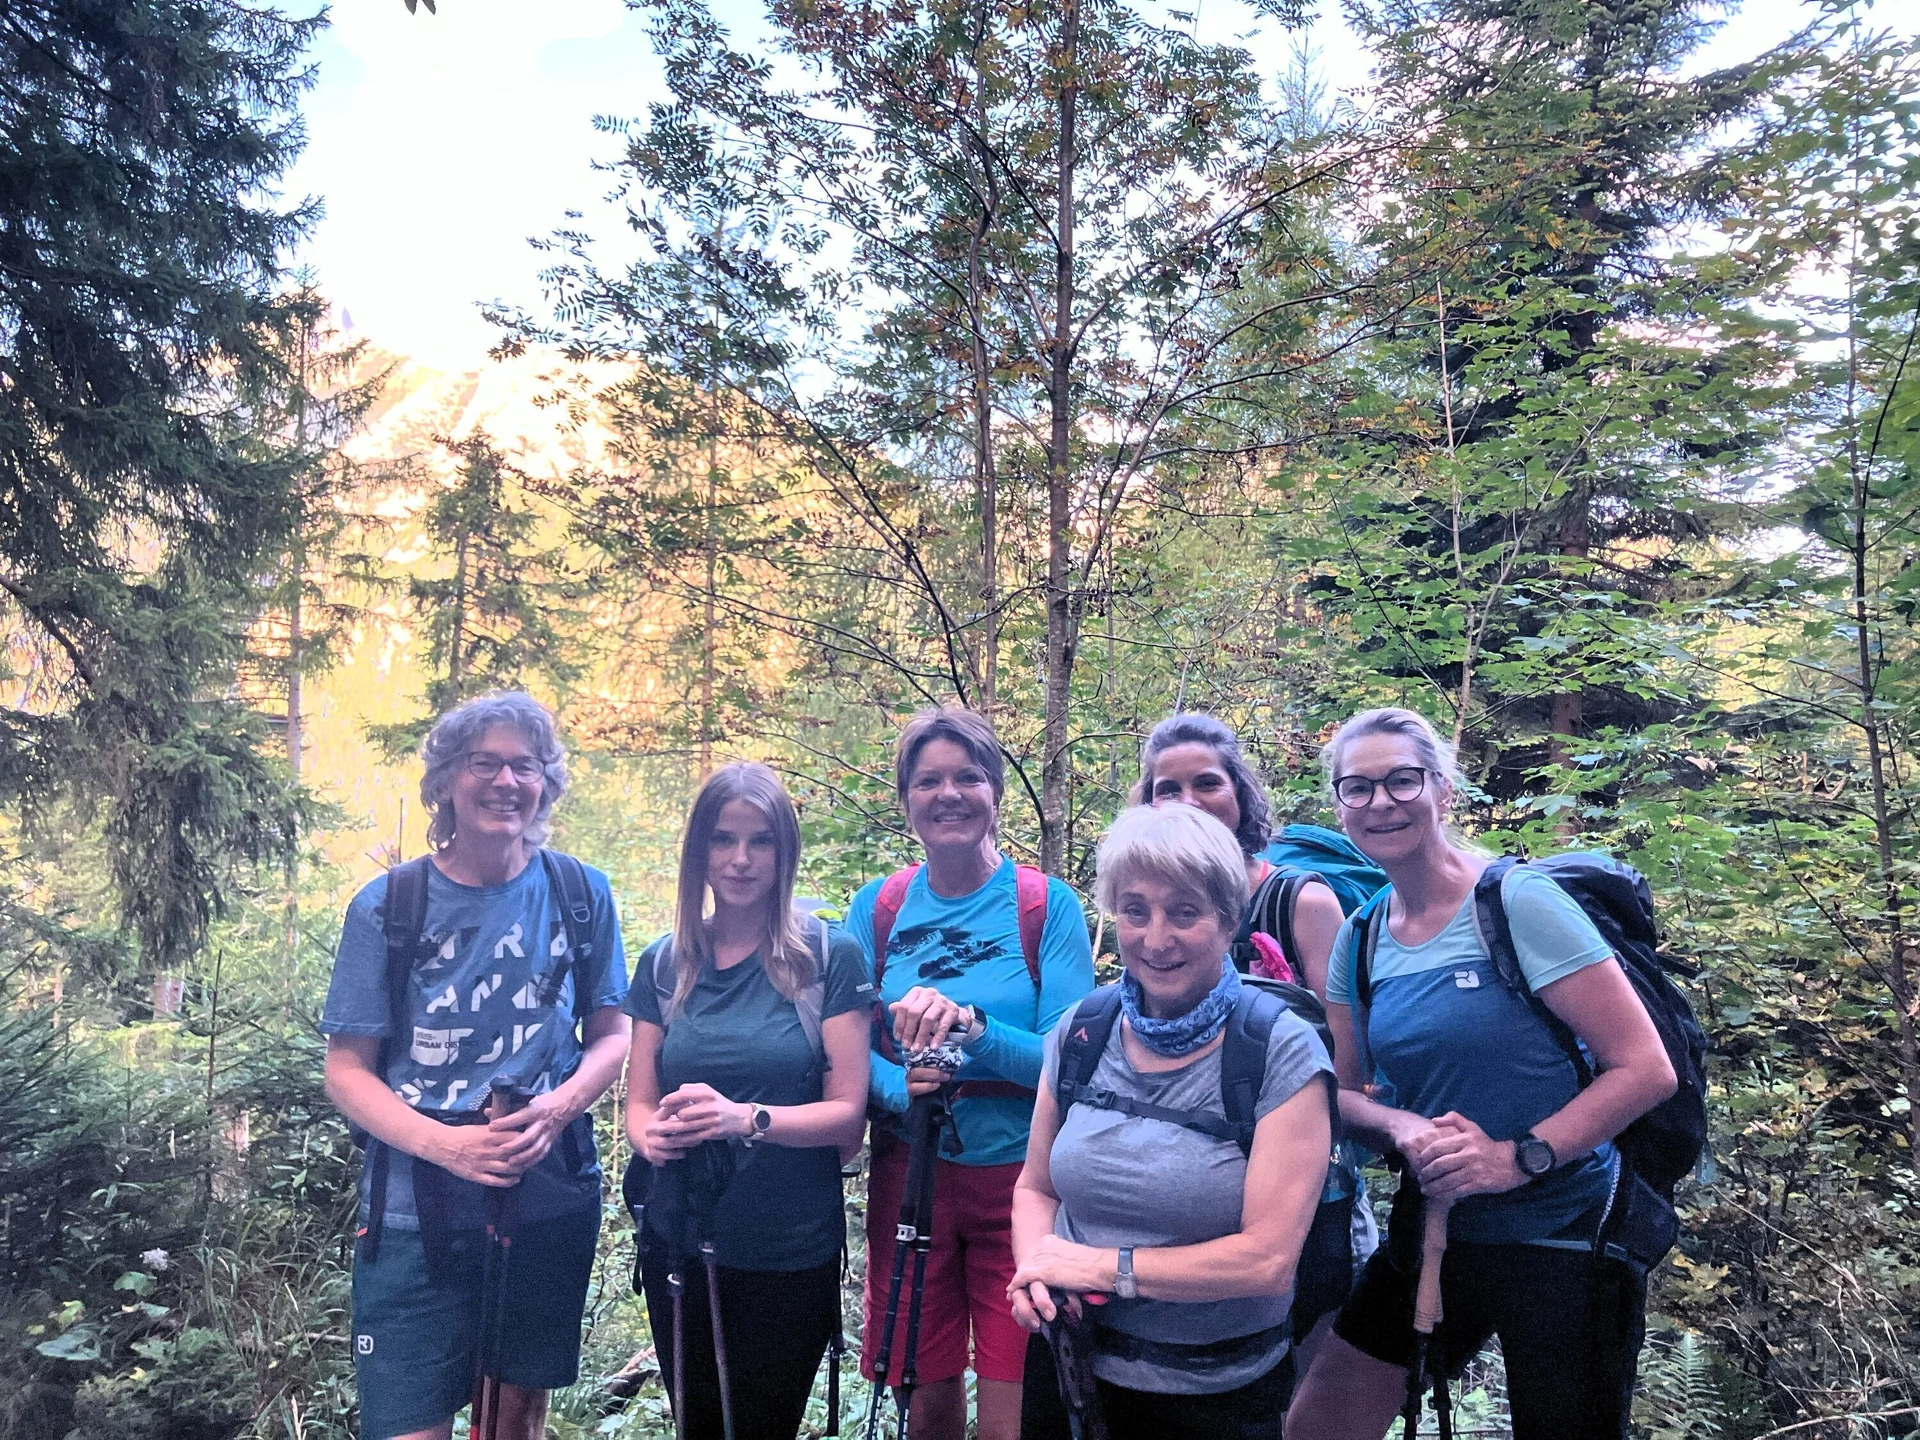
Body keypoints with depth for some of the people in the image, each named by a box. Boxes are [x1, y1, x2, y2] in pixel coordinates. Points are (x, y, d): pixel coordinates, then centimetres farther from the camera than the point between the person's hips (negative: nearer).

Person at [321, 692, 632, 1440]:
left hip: (551, 1199, 2)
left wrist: (558, 1107, -16)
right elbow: (348, 1070, -4)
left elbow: (612, 1033, 4)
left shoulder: (580, 893, -2)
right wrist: (446, 1145, -20)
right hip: (417, 1211, -1)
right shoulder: (387, 904, -7)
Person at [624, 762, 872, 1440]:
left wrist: (745, 1118, -28)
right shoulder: (665, 963, 2)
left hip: (790, 1256, -3)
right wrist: (655, 1135, -18)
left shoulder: (829, 957, -9)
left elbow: (847, 1115, -11)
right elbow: (638, 1103, 5)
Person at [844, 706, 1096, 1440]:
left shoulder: (1049, 906, -8)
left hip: (1020, 1184, -2)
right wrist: (898, 1086, -21)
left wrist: (973, 1027, -29)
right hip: (909, 1180, 2)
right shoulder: (877, 909, 0)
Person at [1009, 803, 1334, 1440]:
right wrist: (1035, 1267, -15)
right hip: (1068, 1365, 4)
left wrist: (1102, 1266, -19)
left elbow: (1269, 1258, -21)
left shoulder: (1283, 1052, -17)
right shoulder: (1080, 1032, -4)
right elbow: (1035, 1187, 6)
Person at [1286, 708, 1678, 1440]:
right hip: (1431, 1233, 5)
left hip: (1561, 1243, -5)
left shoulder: (1519, 902, -16)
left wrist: (1520, 1157, -23)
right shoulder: (1359, 939, 1)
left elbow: (1646, 1069, -16)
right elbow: (1341, 1090, 7)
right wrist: (1403, 1129, -13)